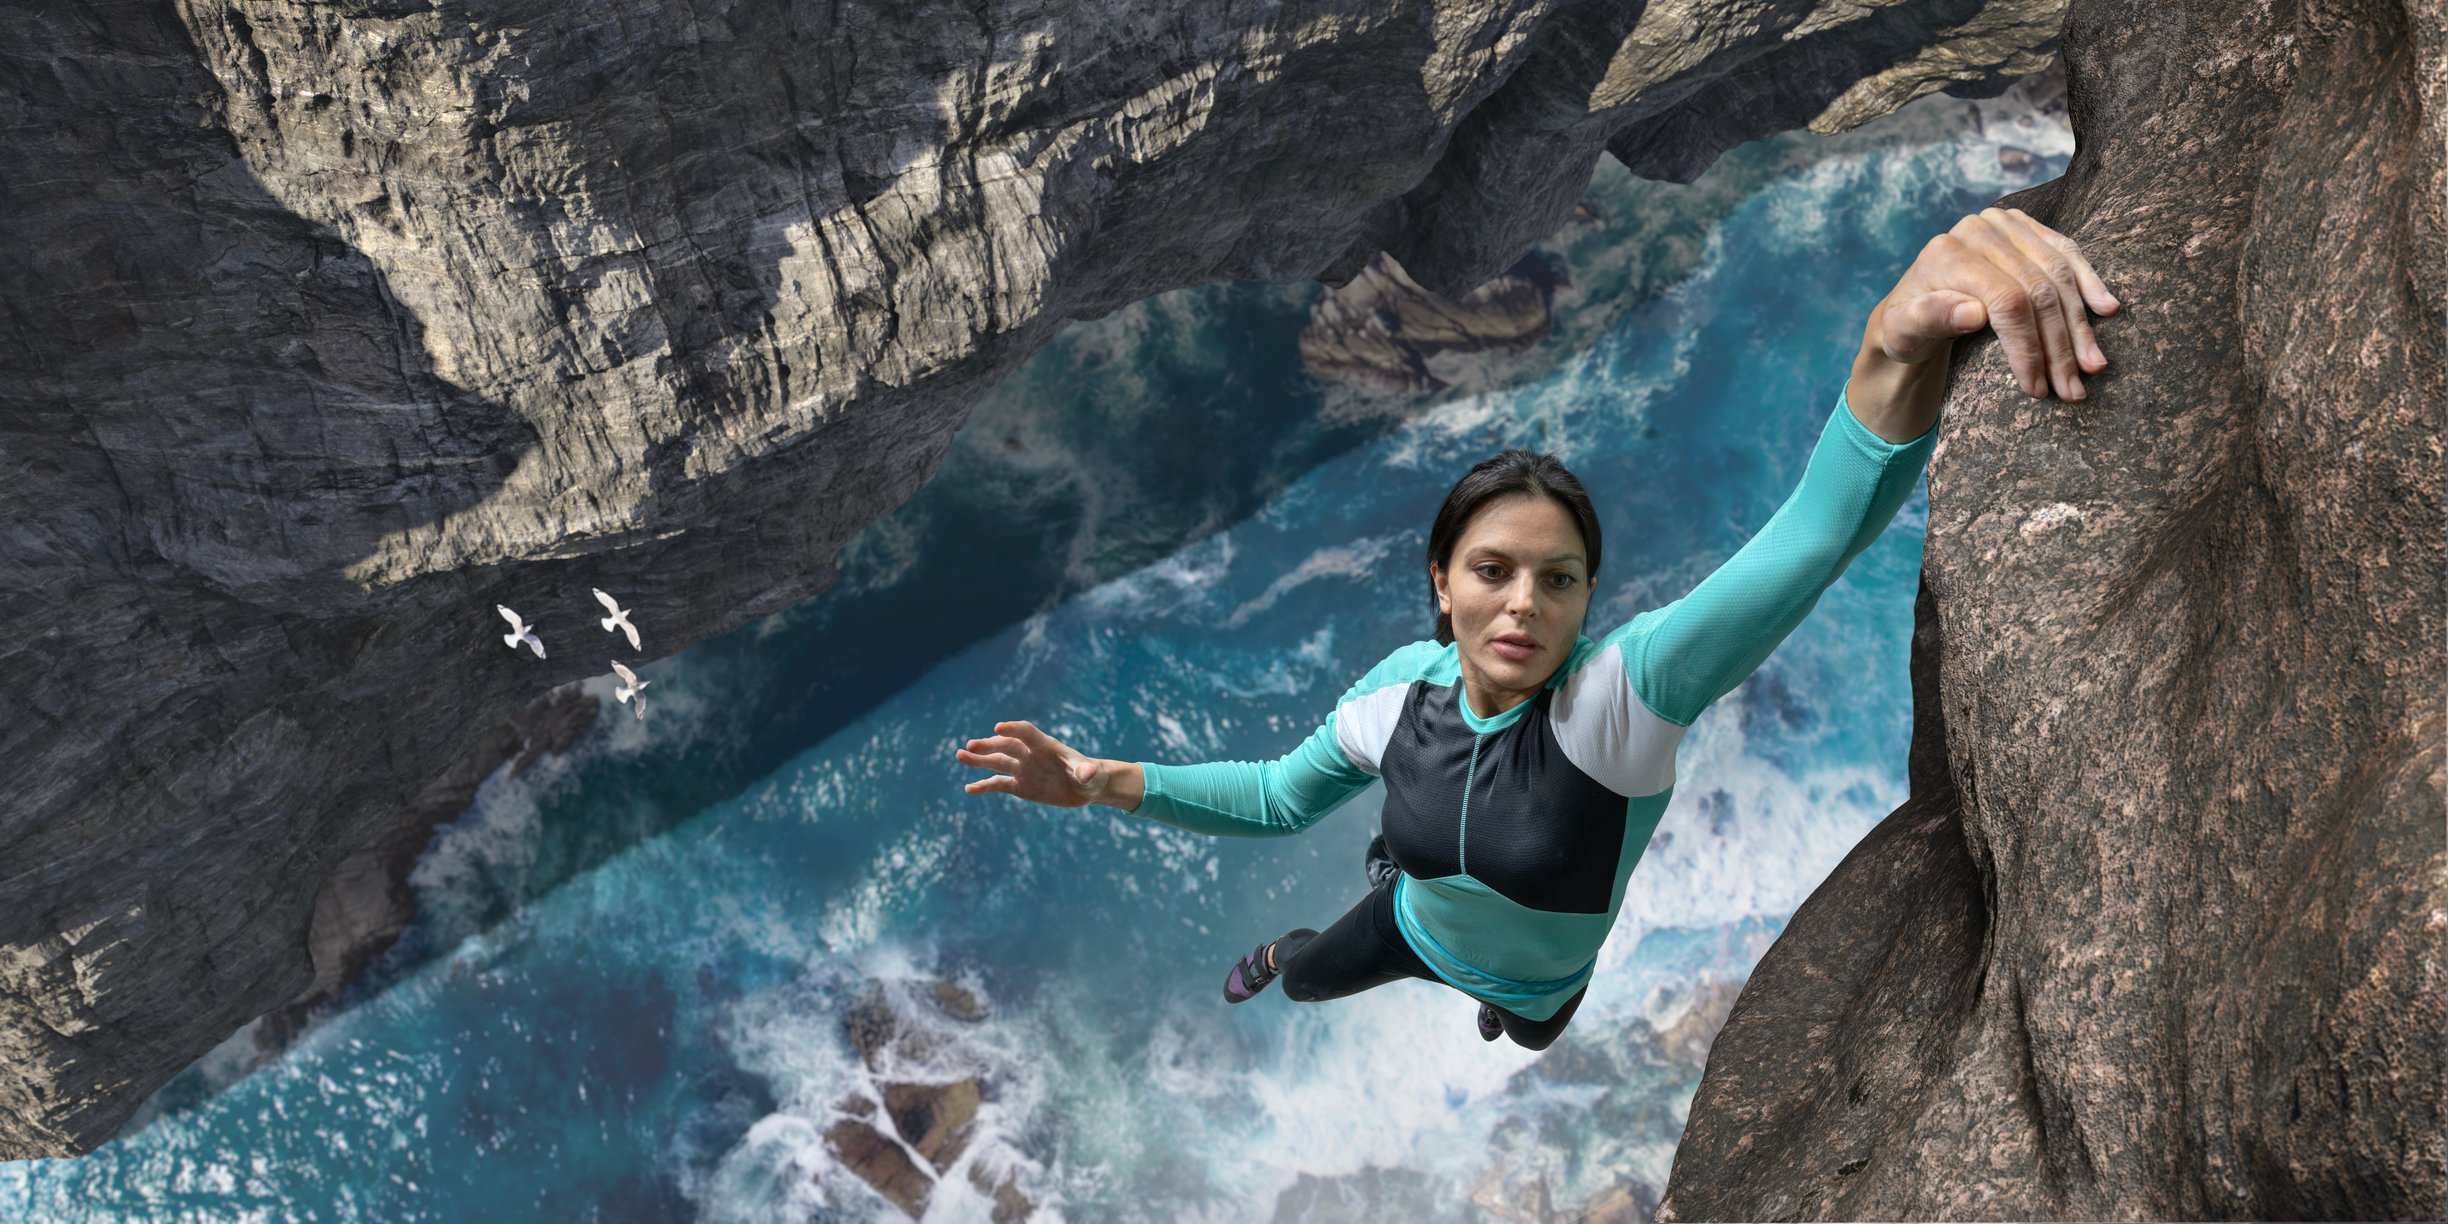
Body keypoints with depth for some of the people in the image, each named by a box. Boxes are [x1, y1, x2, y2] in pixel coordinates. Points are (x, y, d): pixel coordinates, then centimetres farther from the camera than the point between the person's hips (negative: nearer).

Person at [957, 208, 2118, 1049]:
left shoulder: (1625, 690, -44)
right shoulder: (1400, 690, -29)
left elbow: (1818, 534, -62)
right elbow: (1282, 797, -10)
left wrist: (1900, 344, -81)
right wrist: (1108, 782, -22)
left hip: (1540, 973, -1)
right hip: (1417, 924, 1)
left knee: (1531, 1022, 37)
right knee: (1307, 978, 31)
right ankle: (1273, 958, 69)